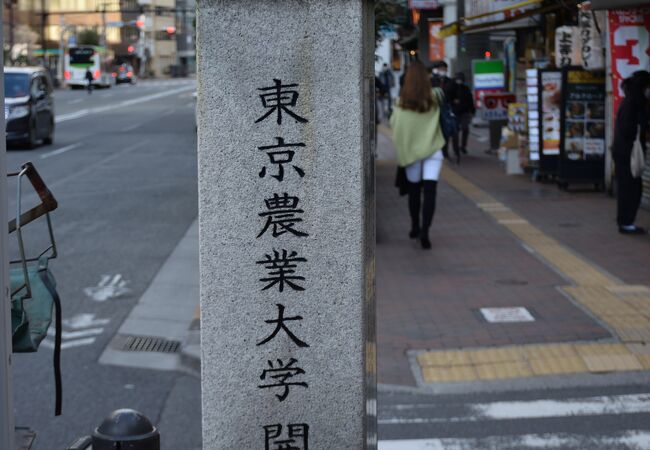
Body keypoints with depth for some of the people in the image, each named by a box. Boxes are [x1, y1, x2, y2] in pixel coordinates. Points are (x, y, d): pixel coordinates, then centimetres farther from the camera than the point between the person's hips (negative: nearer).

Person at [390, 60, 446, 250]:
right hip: (432, 149, -1)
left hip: (410, 149, 2)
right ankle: (424, 231, -19)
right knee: (430, 191, -6)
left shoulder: (402, 101, -7)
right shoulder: (434, 97, -8)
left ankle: (415, 227, 30)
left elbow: (393, 123, 0)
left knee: (414, 190, 17)